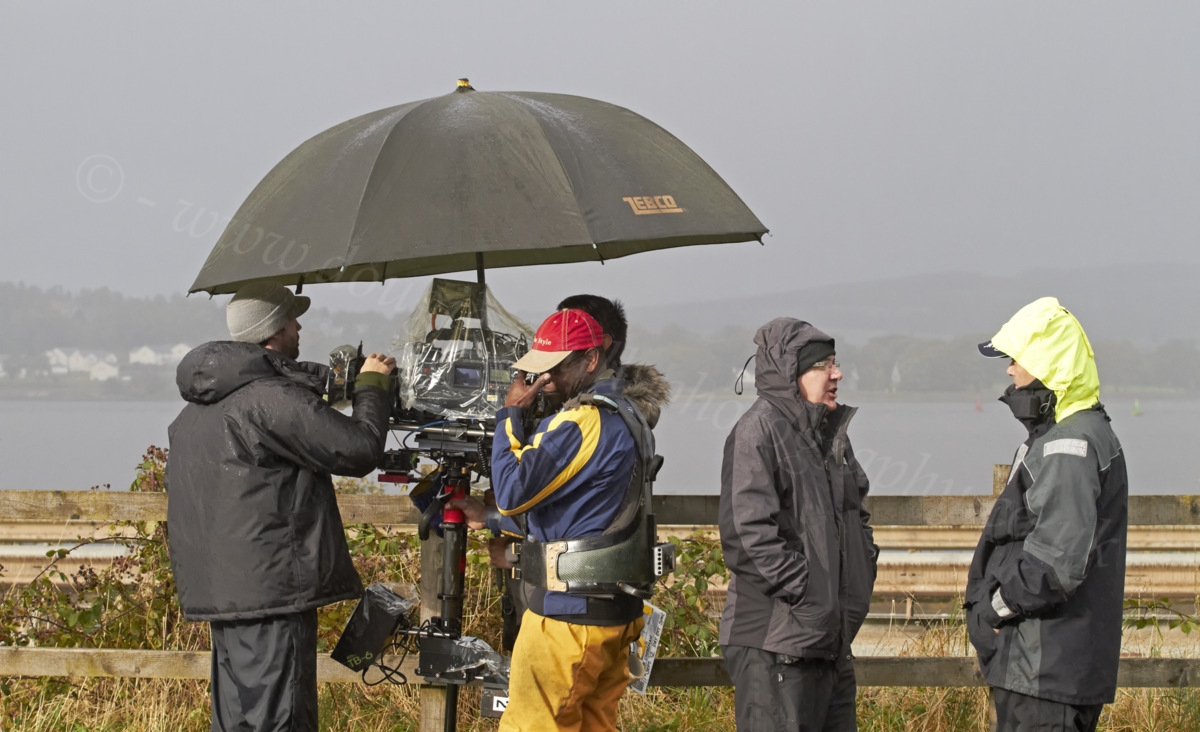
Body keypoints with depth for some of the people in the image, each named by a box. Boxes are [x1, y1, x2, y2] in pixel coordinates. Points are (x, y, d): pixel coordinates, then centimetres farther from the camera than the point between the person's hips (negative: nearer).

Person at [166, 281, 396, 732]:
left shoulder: (195, 409, 15)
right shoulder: (273, 399, -15)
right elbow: (361, 449, -13)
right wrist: (371, 386, 2)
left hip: (217, 589, 10)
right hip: (271, 589, -10)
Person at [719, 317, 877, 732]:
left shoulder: (830, 432, 17)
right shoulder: (758, 431, -12)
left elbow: (854, 511, 30)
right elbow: (746, 531, -20)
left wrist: (864, 565, 13)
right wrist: (803, 591, -21)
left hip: (830, 634, 9)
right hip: (774, 640, -9)